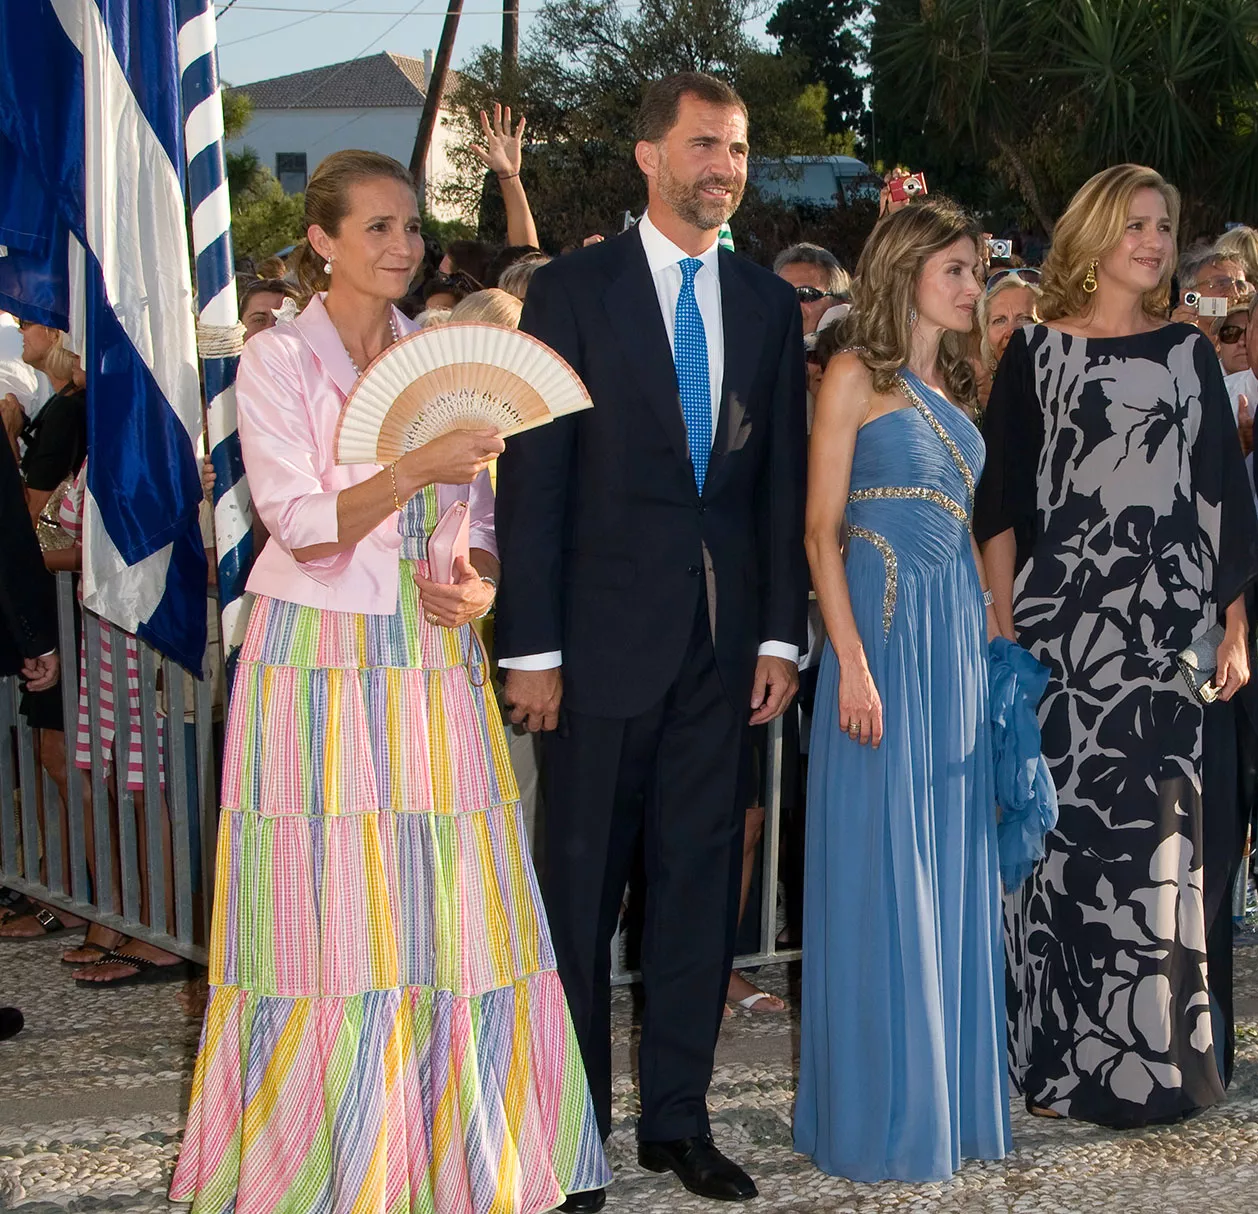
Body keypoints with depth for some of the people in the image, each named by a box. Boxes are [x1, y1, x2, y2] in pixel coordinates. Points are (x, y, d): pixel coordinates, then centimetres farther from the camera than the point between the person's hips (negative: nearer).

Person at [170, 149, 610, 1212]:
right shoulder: (278, 360, -2)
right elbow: (303, 527, -10)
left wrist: (479, 580, -6)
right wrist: (417, 470, -22)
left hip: (432, 659, 4)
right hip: (322, 661, -4)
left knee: (455, 913, 2)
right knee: (332, 918, -1)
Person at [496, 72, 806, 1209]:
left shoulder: (770, 304, 10)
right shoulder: (574, 290, -2)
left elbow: (783, 479, 10)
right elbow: (532, 478, -6)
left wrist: (781, 634, 4)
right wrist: (532, 646, -10)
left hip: (724, 638, 4)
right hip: (606, 631, -4)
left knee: (702, 876, 9)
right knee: (582, 881, 4)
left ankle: (678, 1117, 21)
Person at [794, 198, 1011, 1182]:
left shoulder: (954, 385, 16)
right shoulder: (858, 375, -4)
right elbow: (822, 530, -10)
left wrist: (993, 636, 10)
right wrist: (852, 663, -17)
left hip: (961, 635, 7)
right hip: (886, 631, -7)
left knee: (953, 867, 10)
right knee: (881, 871, -2)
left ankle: (949, 1092, 20)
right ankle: (880, 1110, 8)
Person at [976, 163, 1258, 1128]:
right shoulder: (1036, 353, 5)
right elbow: (1001, 501, 2)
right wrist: (1004, 631, -5)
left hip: (1173, 632, 2)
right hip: (1061, 626, -2)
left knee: (1164, 839, 2)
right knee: (1064, 832, -1)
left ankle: (1156, 1055, 12)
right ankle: (1062, 1057, 9)